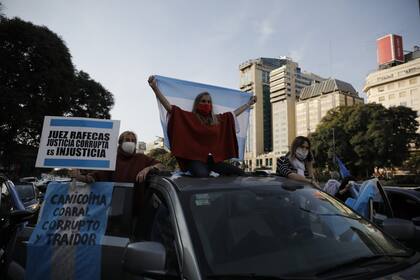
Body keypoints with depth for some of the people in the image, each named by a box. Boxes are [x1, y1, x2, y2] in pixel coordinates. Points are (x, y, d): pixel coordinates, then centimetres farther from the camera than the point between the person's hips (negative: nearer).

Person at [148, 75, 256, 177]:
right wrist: (155, 88, -11)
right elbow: (169, 106, -2)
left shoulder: (217, 119, 18)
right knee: (202, 174, -39)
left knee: (240, 173, -12)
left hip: (214, 159, 5)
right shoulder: (188, 117, 4)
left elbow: (234, 113, 31)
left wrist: (249, 103, 40)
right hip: (195, 159, -5)